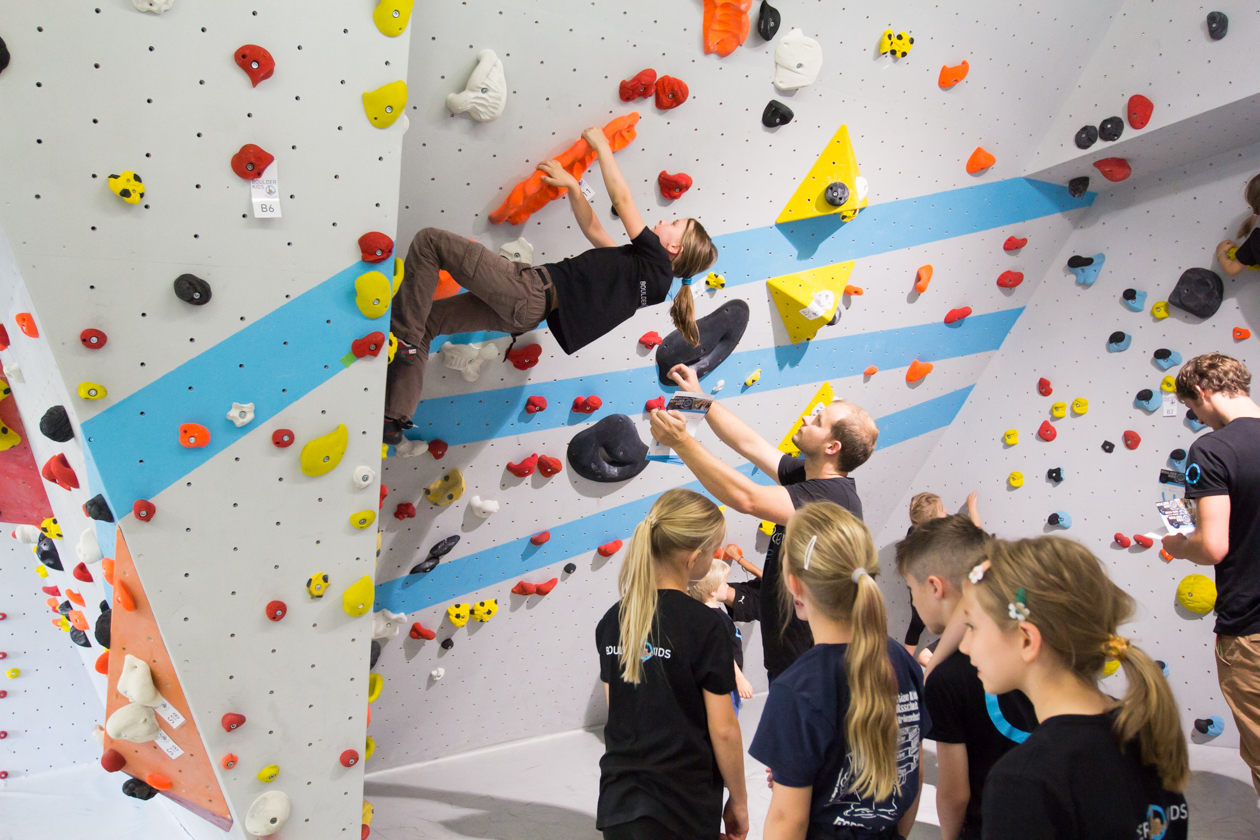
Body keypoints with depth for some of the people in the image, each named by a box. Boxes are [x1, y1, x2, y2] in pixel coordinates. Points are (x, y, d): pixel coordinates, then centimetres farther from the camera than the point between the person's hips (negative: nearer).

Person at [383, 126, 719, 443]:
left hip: (529, 292, -10)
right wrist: (571, 185, 19)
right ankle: (394, 419, 7)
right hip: (525, 310, 10)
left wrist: (602, 145, 3)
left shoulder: (655, 262, -9)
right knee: (425, 320, 12)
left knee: (429, 241, -7)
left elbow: (622, 200, -8)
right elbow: (594, 230, 24)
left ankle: (404, 338, -4)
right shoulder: (639, 264, 18)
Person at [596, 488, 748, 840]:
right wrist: (739, 800, 0)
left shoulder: (612, 620, 0)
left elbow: (617, 708, 9)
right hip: (683, 809, -5)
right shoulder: (704, 625, -17)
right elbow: (723, 730, -13)